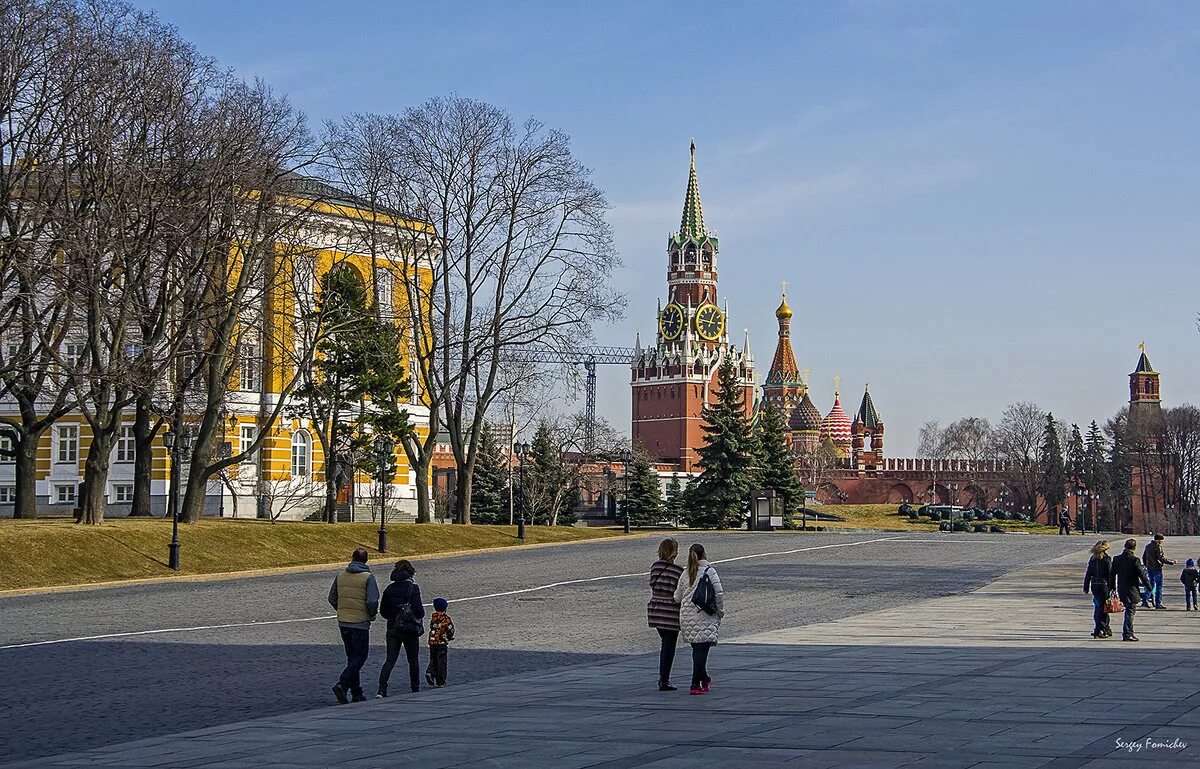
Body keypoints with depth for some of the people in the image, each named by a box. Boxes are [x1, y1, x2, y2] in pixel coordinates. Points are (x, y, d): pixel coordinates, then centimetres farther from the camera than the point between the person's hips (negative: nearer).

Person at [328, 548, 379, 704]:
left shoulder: (340, 576, 5)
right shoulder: (368, 577, -10)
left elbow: (332, 599, 9)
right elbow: (373, 601, -18)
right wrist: (372, 615, 0)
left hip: (343, 622, 5)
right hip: (360, 623, -5)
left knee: (352, 657, 14)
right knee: (360, 657, 2)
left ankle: (356, 693, 15)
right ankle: (342, 684, -16)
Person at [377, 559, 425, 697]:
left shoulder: (389, 589, 4)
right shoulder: (412, 588, -11)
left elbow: (383, 611, 8)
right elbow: (419, 610, -17)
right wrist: (420, 618, 5)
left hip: (392, 629, 4)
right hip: (410, 630, -3)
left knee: (390, 660, 1)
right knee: (413, 660, 13)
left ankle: (382, 690, -14)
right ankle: (415, 689, 21)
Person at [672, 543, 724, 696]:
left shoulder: (685, 574, 6)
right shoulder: (709, 571, -6)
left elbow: (677, 597, 10)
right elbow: (719, 594, -9)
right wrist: (720, 612, 4)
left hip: (687, 617, 5)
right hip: (705, 618, -5)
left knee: (697, 649, 16)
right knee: (702, 649, -4)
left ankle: (704, 679, 31)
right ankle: (696, 685, -9)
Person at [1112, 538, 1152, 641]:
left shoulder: (1117, 559, 3)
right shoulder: (1135, 560, -15)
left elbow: (1112, 574, 11)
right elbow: (1142, 575, -11)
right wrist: (1149, 587, 0)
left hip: (1121, 590, 6)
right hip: (1131, 590, -6)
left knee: (1128, 610, 20)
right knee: (1130, 611, -2)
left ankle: (1129, 632, 25)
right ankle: (1127, 634, -5)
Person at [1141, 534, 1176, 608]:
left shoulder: (1148, 546, 11)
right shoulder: (1158, 547, -14)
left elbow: (1144, 557, 18)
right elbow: (1162, 558, -18)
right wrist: (1171, 562, -10)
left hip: (1149, 568, 8)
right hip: (1157, 569, -8)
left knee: (1151, 585, 16)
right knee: (1159, 586, 0)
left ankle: (1145, 601, 7)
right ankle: (1158, 604, 0)